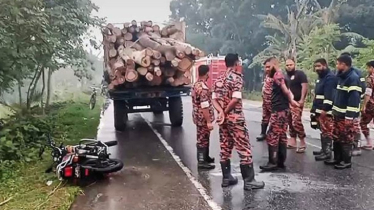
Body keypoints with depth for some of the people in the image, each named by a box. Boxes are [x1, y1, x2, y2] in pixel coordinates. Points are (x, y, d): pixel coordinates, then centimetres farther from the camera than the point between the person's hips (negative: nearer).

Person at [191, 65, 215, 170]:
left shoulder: (196, 85, 9)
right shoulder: (203, 88, -24)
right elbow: (205, 106, -26)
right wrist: (209, 121, -23)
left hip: (198, 117, 10)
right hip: (203, 118, -10)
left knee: (203, 138, 20)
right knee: (203, 139, 0)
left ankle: (205, 157, 33)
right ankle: (201, 162, 10)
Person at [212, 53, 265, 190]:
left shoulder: (218, 80, 11)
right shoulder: (236, 78, -11)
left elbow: (214, 99, 4)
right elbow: (236, 99, -21)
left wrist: (221, 112, -9)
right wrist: (225, 111, -9)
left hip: (224, 119, 8)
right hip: (235, 118, -7)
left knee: (225, 148, 12)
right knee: (244, 149, -1)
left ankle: (226, 178, 19)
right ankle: (249, 181, 4)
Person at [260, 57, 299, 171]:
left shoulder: (277, 75, -12)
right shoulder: (280, 75, 18)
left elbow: (285, 90, -21)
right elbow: (287, 91, 13)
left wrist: (290, 101, -9)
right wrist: (291, 100, -1)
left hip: (278, 110, -10)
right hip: (283, 109, 10)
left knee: (272, 136, -6)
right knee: (282, 136, 11)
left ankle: (273, 162, -3)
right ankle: (280, 161, 17)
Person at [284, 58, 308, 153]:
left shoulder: (300, 74, -4)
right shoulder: (286, 76, 18)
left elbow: (304, 86, -13)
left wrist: (302, 99, -22)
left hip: (297, 102, -8)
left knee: (296, 122, -16)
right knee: (290, 122, 10)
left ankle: (302, 143, -7)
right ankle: (292, 141, 18)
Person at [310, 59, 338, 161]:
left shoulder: (330, 77, -13)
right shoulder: (321, 77, 20)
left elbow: (329, 95, -22)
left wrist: (325, 109, -25)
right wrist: (315, 108, 24)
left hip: (326, 110, -10)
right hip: (320, 110, 10)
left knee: (327, 131, -7)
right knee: (323, 131, 15)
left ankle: (327, 152, -3)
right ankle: (324, 150, 24)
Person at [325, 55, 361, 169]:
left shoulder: (353, 78, -16)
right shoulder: (341, 77, 14)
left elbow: (354, 99, -21)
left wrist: (349, 116, -23)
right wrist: (334, 110, 18)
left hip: (347, 116, -9)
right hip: (338, 114, 9)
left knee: (346, 139, 2)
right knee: (336, 138, 14)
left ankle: (347, 161, 13)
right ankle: (337, 158, 26)